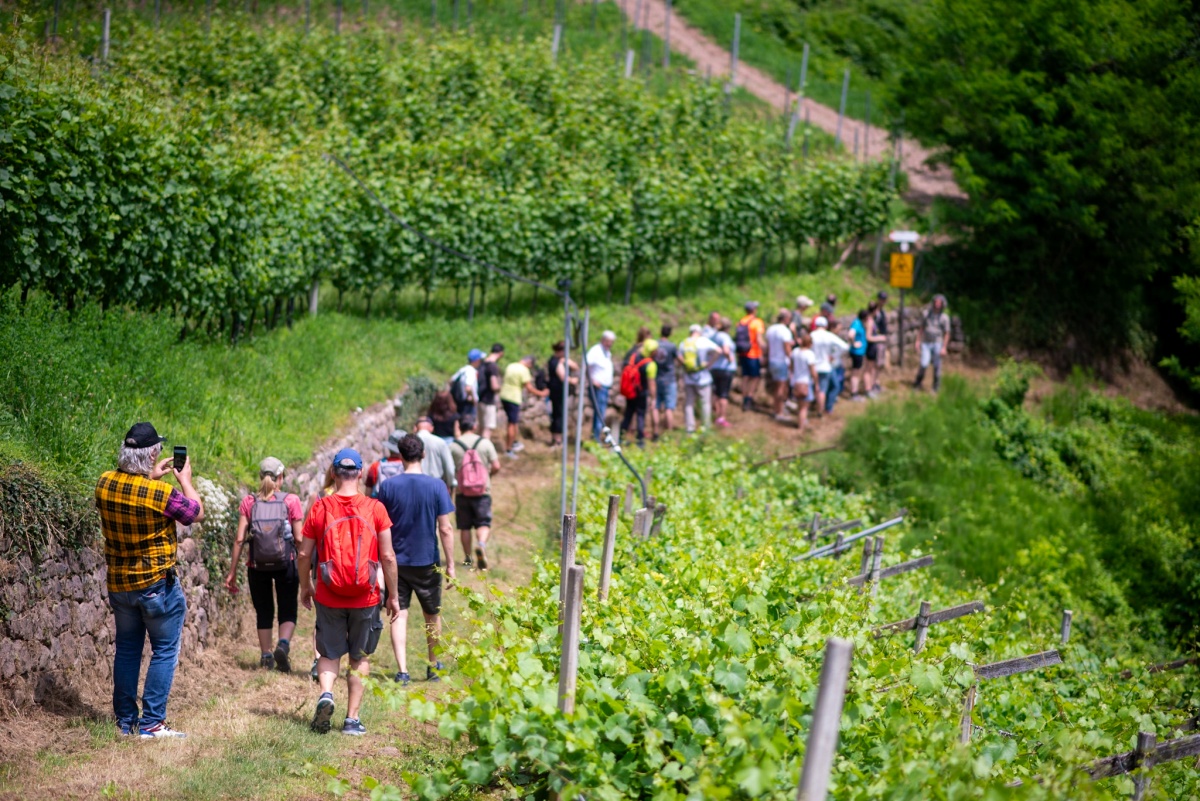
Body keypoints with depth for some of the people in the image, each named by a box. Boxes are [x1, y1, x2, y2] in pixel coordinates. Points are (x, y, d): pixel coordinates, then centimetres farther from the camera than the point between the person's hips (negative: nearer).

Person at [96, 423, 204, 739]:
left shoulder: (105, 484, -5)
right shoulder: (161, 493, -22)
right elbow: (197, 513, -4)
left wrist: (152, 476, 21)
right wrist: (185, 480, 9)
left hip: (119, 583, 6)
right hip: (157, 584, -6)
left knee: (126, 649, 16)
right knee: (164, 650, 3)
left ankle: (125, 719, 20)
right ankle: (151, 722, 0)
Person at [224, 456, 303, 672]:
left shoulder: (249, 502, 1)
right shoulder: (291, 501, -2)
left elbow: (239, 539, -3)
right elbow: (299, 539, -5)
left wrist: (232, 572, 1)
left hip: (257, 565, 2)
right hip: (286, 564, -1)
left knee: (264, 612, 15)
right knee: (288, 611, 8)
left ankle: (266, 656, 17)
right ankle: (283, 644, -17)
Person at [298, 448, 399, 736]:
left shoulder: (320, 507, -5)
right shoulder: (375, 508, -6)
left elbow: (304, 554, 0)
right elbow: (388, 556, -5)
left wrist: (305, 587, 17)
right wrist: (393, 596, 6)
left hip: (329, 596, 0)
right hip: (365, 598, 0)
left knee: (330, 654, 14)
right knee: (359, 658, 13)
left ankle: (326, 694, -13)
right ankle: (352, 719, 12)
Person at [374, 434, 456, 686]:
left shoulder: (388, 486, -6)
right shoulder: (436, 486, -9)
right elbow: (445, 529, -8)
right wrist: (450, 564, -1)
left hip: (396, 561, 0)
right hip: (428, 562, 0)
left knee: (398, 616, 3)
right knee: (432, 616, 17)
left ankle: (403, 670, -7)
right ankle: (434, 667, 29)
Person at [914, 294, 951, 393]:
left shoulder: (944, 317, -2)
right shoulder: (925, 314, 6)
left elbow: (947, 334, -1)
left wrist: (944, 347, -8)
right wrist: (918, 341, 9)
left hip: (937, 344, -1)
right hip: (926, 343, 1)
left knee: (937, 366, 0)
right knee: (923, 364, -10)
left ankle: (936, 388, 10)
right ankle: (917, 384, 7)